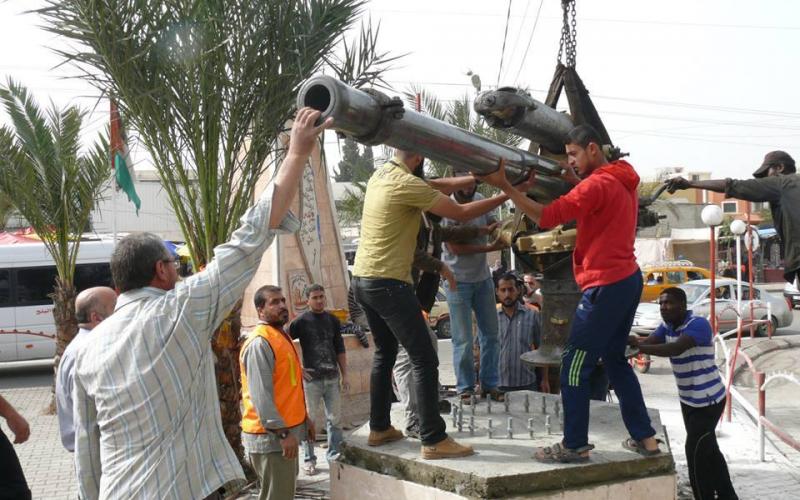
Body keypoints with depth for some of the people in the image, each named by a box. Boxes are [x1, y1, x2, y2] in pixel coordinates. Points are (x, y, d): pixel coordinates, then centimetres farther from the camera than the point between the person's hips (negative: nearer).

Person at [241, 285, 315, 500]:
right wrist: (283, 432, -24)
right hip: (270, 436, -10)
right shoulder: (259, 343, -18)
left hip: (286, 430, 10)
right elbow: (261, 395, -23)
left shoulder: (281, 336, 14)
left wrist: (303, 417, 21)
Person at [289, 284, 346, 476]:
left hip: (332, 378, 4)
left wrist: (344, 375, 10)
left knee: (334, 418, 7)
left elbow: (340, 350, 14)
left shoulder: (333, 320, 9)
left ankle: (334, 454, 20)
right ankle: (309, 459, 10)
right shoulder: (301, 322, -3)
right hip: (311, 379, -4)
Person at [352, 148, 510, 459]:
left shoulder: (380, 176, 10)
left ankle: (379, 428, 28)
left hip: (363, 279, 10)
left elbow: (431, 188, 20)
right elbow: (460, 213, -13)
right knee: (424, 360, -6)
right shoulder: (406, 184, -16)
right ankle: (433, 440, -5)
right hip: (388, 283, -10)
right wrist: (504, 197, -4)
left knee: (385, 354, 21)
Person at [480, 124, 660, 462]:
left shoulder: (598, 184, -16)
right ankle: (645, 437, 22)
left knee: (574, 367, -2)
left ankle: (575, 446, 3)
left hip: (606, 285, -10)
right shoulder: (621, 183, 15)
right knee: (615, 360, 20)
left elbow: (547, 217, -21)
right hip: (628, 279, 10)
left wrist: (505, 187, -20)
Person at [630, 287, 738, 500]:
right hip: (688, 399, 9)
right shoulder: (667, 326, 4)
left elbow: (677, 349, -39)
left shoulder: (698, 324, -23)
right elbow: (648, 342, -12)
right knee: (708, 450, 18)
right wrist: (626, 340, -32)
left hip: (708, 399, -9)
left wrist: (638, 347, -47)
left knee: (695, 451, -9)